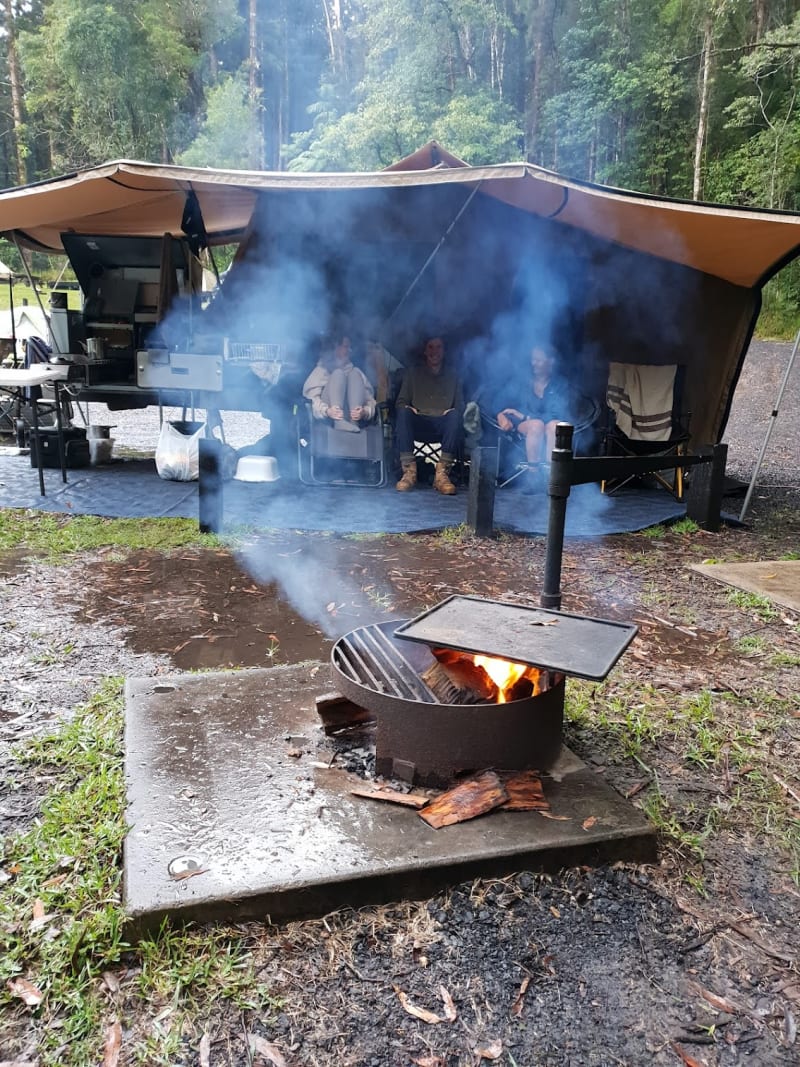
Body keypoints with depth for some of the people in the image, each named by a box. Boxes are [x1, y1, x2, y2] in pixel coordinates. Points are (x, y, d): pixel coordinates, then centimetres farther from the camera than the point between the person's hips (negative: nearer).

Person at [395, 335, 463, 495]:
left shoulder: (452, 375, 23)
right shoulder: (413, 372, 22)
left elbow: (460, 405, 14)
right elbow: (401, 402, 13)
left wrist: (454, 411, -11)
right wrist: (407, 409, -11)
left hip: (443, 425, 0)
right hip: (418, 425, 0)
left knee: (455, 415, -34)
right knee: (403, 412, -32)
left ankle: (442, 473, -37)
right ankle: (409, 471, -35)